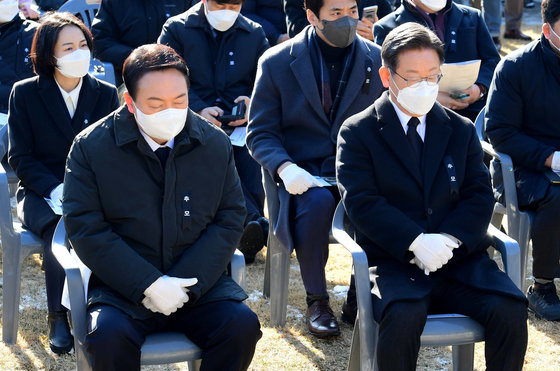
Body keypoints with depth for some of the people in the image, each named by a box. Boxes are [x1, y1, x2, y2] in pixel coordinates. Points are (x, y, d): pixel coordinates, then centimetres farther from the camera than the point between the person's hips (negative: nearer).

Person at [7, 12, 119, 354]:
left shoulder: (106, 94, 8)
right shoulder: (25, 93, 2)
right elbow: (20, 158, -1)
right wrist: (55, 190, -18)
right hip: (42, 194, -1)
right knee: (60, 227, -35)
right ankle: (59, 315, -23)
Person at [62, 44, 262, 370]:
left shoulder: (215, 143, 4)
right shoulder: (91, 147, -4)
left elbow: (231, 218, 4)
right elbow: (85, 228, -8)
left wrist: (187, 282, -10)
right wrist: (148, 284, -16)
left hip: (198, 283, 3)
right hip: (124, 288, -2)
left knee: (243, 325, -22)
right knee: (109, 337, -31)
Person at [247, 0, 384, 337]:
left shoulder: (377, 60, 5)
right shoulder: (276, 62, 1)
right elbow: (260, 133, 2)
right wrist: (285, 168, -19)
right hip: (304, 170, -1)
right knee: (317, 202, -36)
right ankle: (316, 300, -13)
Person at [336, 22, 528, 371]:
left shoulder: (462, 130, 16)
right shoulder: (358, 132, 5)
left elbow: (480, 196, 8)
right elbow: (362, 202, -6)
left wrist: (448, 239, -11)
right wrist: (415, 242, -19)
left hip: (460, 259, 3)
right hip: (393, 261, -3)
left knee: (511, 310, -24)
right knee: (404, 316, -35)